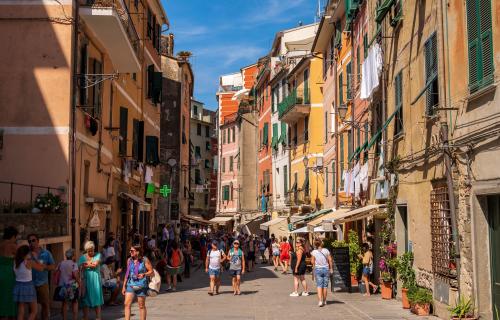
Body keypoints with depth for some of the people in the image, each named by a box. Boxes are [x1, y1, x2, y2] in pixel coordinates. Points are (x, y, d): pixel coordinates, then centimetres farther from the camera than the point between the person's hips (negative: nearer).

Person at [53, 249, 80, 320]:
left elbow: (56, 274, 4)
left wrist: (57, 283, 12)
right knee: (74, 302, 9)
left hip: (62, 286, 4)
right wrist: (79, 283, -8)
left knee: (64, 303, 12)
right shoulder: (74, 264, -8)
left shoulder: (61, 263, 7)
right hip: (72, 286, -4)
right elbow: (75, 275, -18)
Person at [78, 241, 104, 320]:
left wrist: (86, 264, -5)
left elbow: (95, 265, -12)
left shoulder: (98, 255, 2)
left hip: (95, 280, -1)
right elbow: (80, 268, -1)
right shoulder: (82, 257, 7)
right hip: (86, 280, 1)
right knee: (86, 300, 3)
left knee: (97, 299, 2)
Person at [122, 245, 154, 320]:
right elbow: (127, 273, 16)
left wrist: (144, 274, -23)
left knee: (141, 306, 5)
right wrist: (124, 286, 16)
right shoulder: (129, 260, 8)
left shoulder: (145, 260, -6)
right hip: (130, 285, 4)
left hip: (141, 286, -4)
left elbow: (152, 272, -4)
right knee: (127, 304, -7)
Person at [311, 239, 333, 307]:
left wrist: (313, 273, 7)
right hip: (326, 269, 1)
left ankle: (320, 301, -17)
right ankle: (324, 301, 20)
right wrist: (331, 269, 6)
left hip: (318, 269, -1)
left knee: (319, 285, -2)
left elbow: (313, 262, -2)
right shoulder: (326, 250, -1)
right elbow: (330, 260, -2)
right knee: (325, 285, 10)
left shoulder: (313, 252, -3)